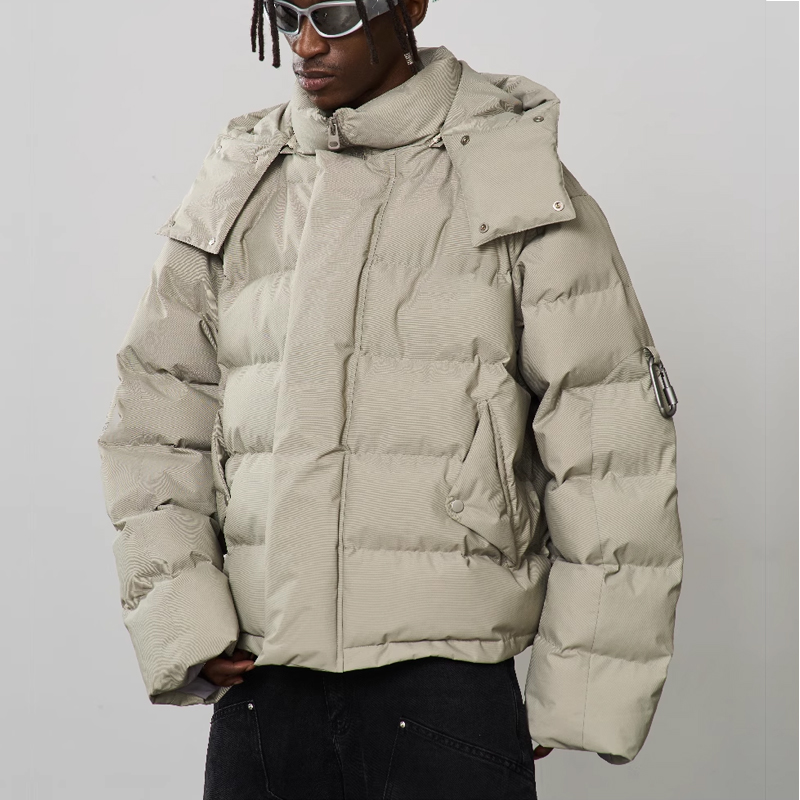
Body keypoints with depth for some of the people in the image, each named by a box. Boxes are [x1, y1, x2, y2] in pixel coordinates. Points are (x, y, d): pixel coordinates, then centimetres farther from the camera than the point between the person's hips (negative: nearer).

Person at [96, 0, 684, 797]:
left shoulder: (522, 187, -1)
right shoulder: (238, 192, 9)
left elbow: (610, 451, -3)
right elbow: (154, 416, 12)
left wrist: (578, 694, -4)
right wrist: (183, 628, 0)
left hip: (444, 694, -3)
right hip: (258, 690, 3)